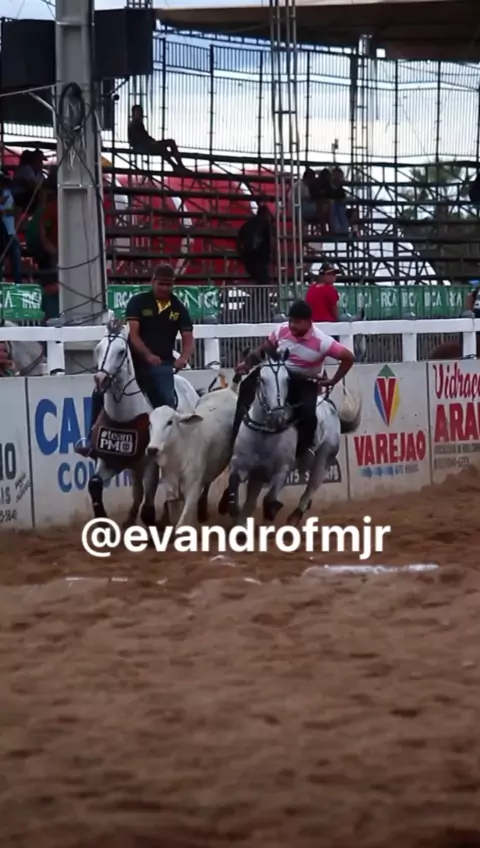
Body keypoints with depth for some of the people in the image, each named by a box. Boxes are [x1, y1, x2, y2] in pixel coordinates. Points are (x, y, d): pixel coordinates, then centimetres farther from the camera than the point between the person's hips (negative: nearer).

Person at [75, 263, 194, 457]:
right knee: (101, 394, -11)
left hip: (162, 365, 1)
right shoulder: (138, 302, -3)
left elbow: (188, 338, -1)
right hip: (134, 360, -1)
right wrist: (148, 355, -30)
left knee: (167, 404, -17)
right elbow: (133, 334, -14)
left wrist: (184, 357, -24)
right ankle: (92, 439, 4)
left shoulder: (179, 308, 4)